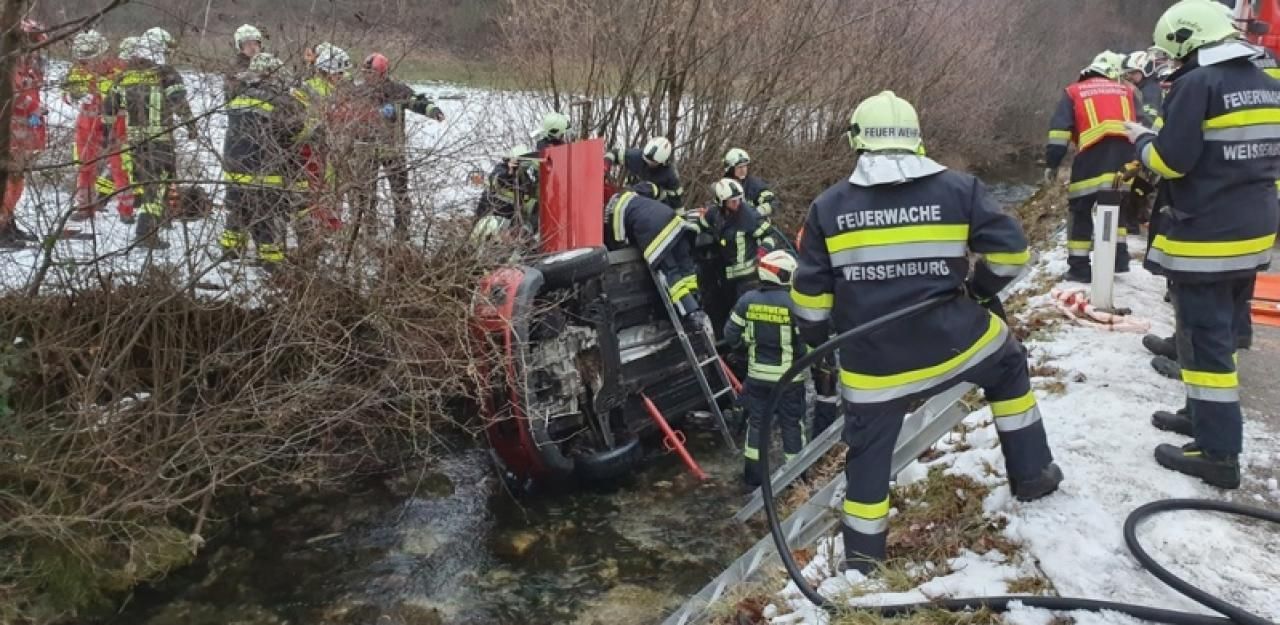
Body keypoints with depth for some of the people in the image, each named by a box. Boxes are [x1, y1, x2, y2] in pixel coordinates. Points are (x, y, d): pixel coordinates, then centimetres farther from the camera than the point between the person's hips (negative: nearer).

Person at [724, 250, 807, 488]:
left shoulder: (747, 300, -6)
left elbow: (731, 336, 0)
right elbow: (807, 343, -14)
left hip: (757, 374, 3)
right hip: (788, 377, -3)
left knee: (756, 421, 15)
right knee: (792, 423, 12)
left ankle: (754, 474, 21)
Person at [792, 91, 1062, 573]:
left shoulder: (828, 206, -1)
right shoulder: (958, 189, -2)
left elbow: (810, 292, 1)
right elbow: (1010, 251, -1)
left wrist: (817, 343, 17)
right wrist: (983, 287, 19)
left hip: (871, 361, 0)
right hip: (952, 339, 0)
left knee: (869, 451, 16)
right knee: (1008, 365, 30)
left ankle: (862, 553, 23)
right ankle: (1031, 472, 36)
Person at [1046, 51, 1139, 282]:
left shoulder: (1074, 92, 16)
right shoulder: (1127, 91, 22)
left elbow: (1060, 130, 5)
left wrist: (1052, 163, 6)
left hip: (1092, 158, -3)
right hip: (1125, 157, 3)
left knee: (1081, 210, 7)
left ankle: (1079, 266, 6)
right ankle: (1119, 256, 23)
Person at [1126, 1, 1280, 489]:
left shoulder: (1197, 84, -15)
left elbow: (1172, 160, -17)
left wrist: (1142, 140, 1)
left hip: (1205, 237, -9)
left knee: (1205, 342, -4)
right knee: (1221, 333, 21)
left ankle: (1219, 453, 0)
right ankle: (1206, 415, 34)